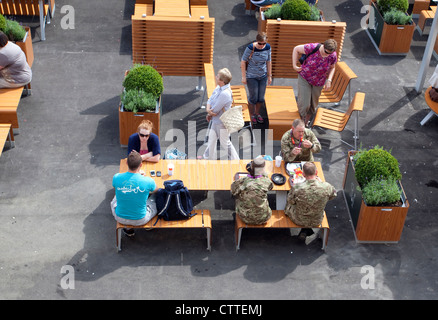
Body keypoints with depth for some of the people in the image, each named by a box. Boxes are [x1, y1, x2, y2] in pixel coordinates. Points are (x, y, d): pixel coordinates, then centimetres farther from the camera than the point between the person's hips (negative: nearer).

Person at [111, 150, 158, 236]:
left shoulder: (116, 178, -19)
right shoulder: (148, 181, -24)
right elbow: (155, 190, 2)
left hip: (120, 218, 2)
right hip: (140, 220, -2)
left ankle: (128, 229, 38)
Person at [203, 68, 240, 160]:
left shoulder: (225, 94, -32)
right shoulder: (218, 88, -2)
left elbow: (215, 110, -26)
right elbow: (210, 99, 4)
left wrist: (209, 113, -5)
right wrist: (208, 108, -15)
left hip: (222, 122, -10)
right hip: (215, 121, 10)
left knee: (225, 143, 7)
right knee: (212, 139, 25)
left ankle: (235, 160, 26)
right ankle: (210, 157, 45)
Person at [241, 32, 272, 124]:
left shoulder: (267, 47, -9)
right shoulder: (250, 48, -22)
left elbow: (268, 62, 4)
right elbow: (243, 61, -12)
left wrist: (269, 76, 8)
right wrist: (243, 76, -10)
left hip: (263, 76, 4)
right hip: (251, 77, -4)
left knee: (261, 98, 12)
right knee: (253, 98, 4)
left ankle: (257, 113, 37)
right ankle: (252, 115, 29)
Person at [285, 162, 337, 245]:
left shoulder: (296, 188, -32)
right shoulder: (327, 187, -28)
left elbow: (291, 201, -10)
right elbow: (333, 196, -2)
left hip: (298, 220, -1)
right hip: (316, 222, 1)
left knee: (289, 205, 30)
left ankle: (305, 234, 31)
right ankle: (304, 233, 34)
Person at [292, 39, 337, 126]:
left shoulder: (333, 56, -17)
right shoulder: (312, 48, -27)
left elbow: (332, 68, 4)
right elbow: (296, 49, -12)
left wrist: (329, 80, -9)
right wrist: (294, 65, -14)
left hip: (318, 83, 3)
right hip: (305, 79, -3)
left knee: (313, 105, 14)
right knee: (304, 104, -8)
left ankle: (306, 121, 39)